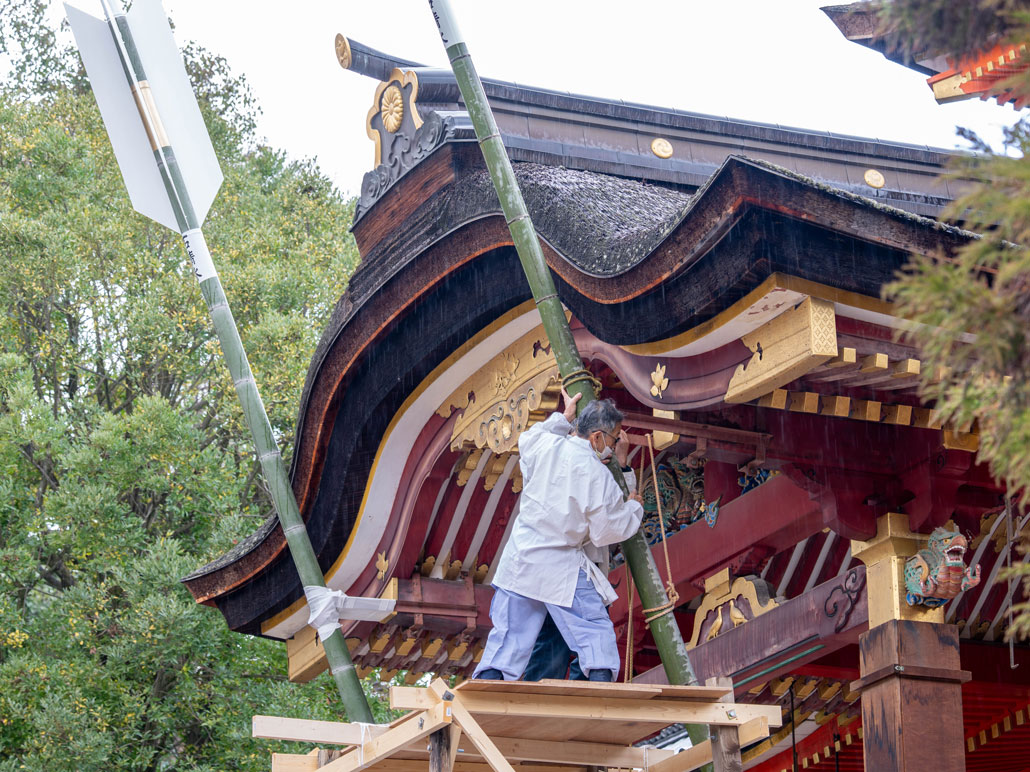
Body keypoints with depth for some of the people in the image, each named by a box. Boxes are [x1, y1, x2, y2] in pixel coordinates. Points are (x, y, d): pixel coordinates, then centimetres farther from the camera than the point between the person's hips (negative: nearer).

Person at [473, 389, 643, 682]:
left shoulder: (544, 445, -1)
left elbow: (528, 438, 26)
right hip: (562, 569, -5)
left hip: (520, 561, 5)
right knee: (596, 635, 6)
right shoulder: (598, 476, -14)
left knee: (508, 637, 10)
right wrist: (634, 506, 12)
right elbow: (611, 531, -6)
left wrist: (563, 418, 37)